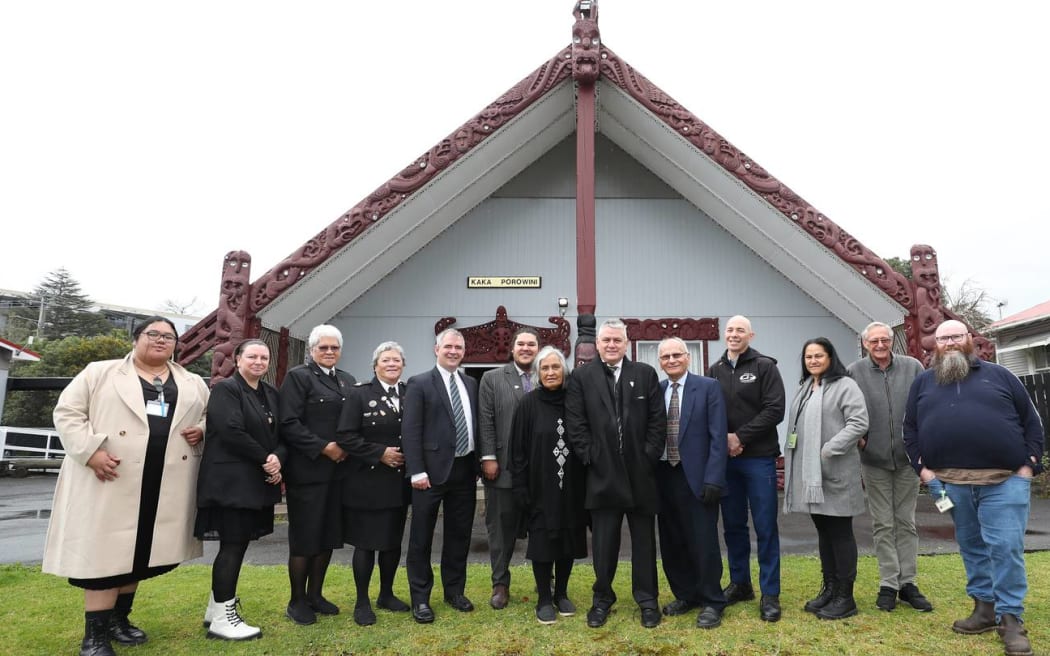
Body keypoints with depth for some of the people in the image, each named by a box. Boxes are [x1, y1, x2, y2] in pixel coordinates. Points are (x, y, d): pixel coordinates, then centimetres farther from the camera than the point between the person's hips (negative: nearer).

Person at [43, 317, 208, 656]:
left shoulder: (193, 384, 13)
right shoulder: (99, 373, 3)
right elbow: (67, 412, -1)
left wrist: (202, 430, -2)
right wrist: (91, 451, -13)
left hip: (166, 486, 4)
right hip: (111, 481, -4)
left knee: (139, 552, 14)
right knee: (105, 551, -1)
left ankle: (118, 618, 31)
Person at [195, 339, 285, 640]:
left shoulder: (271, 394, 13)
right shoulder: (225, 389, -8)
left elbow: (282, 434, 10)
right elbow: (231, 432, -20)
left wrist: (278, 458, -11)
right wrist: (266, 459, -15)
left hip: (257, 482, 7)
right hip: (231, 482, -7)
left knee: (237, 545, 12)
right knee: (232, 546, -4)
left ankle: (216, 610, 24)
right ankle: (223, 619, 7)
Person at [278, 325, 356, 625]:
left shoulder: (347, 380, 13)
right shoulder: (298, 376, -5)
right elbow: (289, 423, -14)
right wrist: (323, 447, -17)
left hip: (338, 470, 6)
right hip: (307, 470, -6)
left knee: (329, 534, 12)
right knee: (304, 537, 3)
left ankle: (315, 594, 26)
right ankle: (297, 601, 18)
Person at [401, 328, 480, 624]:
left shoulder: (471, 384, 11)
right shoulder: (419, 384, -5)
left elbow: (476, 425, 14)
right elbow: (410, 431, -10)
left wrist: (478, 462, 9)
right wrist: (417, 471, -16)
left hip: (465, 469, 5)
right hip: (433, 470, -5)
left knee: (459, 534, 14)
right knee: (422, 537, 5)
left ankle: (454, 590, 30)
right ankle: (420, 598, 18)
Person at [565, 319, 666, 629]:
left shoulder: (646, 374, 4)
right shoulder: (581, 377, 2)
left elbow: (658, 420, 2)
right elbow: (575, 424, -2)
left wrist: (649, 456, -5)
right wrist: (590, 457, -8)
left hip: (640, 473, 1)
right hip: (602, 474, -1)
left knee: (644, 540, 12)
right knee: (604, 542, 9)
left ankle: (648, 599, 25)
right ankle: (602, 598, 25)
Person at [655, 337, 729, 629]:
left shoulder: (708, 387, -4)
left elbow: (718, 437, -8)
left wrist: (713, 479, -15)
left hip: (697, 476, -4)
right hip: (664, 476, 4)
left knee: (703, 541, 3)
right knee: (671, 542, 13)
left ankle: (711, 603, 19)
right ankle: (686, 595, 31)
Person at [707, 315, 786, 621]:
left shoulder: (765, 367, -2)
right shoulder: (715, 370, 9)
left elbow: (775, 410, -9)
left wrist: (741, 437, -14)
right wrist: (724, 439, -8)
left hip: (759, 457, -4)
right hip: (724, 458, 4)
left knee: (765, 527, 1)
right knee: (733, 525, 12)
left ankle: (770, 594, 11)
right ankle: (739, 584, 26)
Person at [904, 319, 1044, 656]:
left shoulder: (998, 375, 9)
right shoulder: (923, 382, 12)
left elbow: (1032, 421, 9)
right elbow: (910, 429, 12)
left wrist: (1029, 463, 0)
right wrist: (923, 467, 2)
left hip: (1005, 480, -2)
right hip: (952, 483, 2)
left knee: (1006, 549, -5)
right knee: (972, 547, 11)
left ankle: (1011, 618, 7)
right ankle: (985, 607, 24)